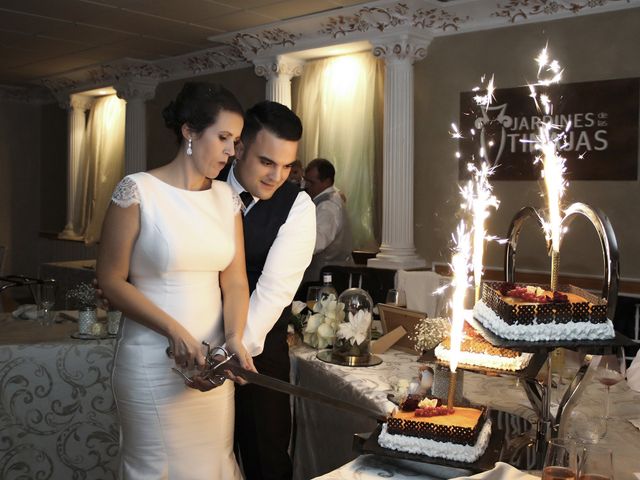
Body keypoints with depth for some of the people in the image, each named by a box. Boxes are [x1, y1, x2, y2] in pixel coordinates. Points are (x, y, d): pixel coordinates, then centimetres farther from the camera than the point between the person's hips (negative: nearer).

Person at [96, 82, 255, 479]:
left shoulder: (226, 197, 4)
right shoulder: (138, 191, -11)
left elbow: (235, 281, 2)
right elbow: (111, 280, -9)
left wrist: (234, 337, -15)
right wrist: (176, 332, -17)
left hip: (212, 359, 5)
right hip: (153, 363, -4)